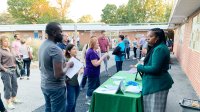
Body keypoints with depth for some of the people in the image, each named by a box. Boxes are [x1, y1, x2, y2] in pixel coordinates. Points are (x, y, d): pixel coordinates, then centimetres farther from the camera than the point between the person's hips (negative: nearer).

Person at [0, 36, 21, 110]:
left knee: (15, 85, 15)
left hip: (13, 70, 7)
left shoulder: (10, 50, 12)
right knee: (8, 87, 1)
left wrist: (15, 67, 12)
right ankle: (8, 102, 15)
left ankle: (14, 99, 34)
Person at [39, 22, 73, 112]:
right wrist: (68, 65, -10)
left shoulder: (42, 45, 5)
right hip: (56, 88, -9)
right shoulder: (55, 49, -24)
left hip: (44, 85, 9)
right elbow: (58, 74, -27)